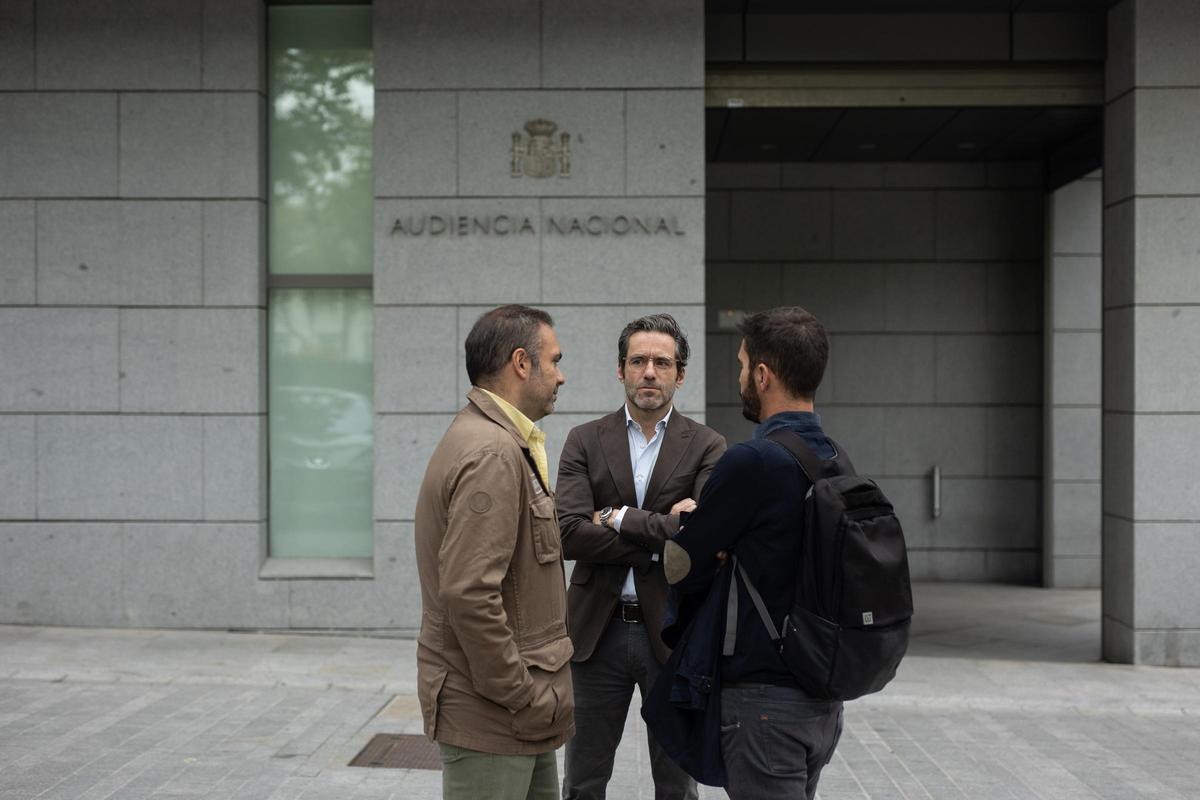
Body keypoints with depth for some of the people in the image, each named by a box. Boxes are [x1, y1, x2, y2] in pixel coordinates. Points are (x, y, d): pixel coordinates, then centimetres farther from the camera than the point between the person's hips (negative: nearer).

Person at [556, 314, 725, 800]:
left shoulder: (707, 447, 0)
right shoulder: (585, 442, 2)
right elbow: (569, 535, -12)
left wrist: (619, 517, -12)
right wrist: (662, 533, -15)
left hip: (673, 633, -1)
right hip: (599, 631, 1)